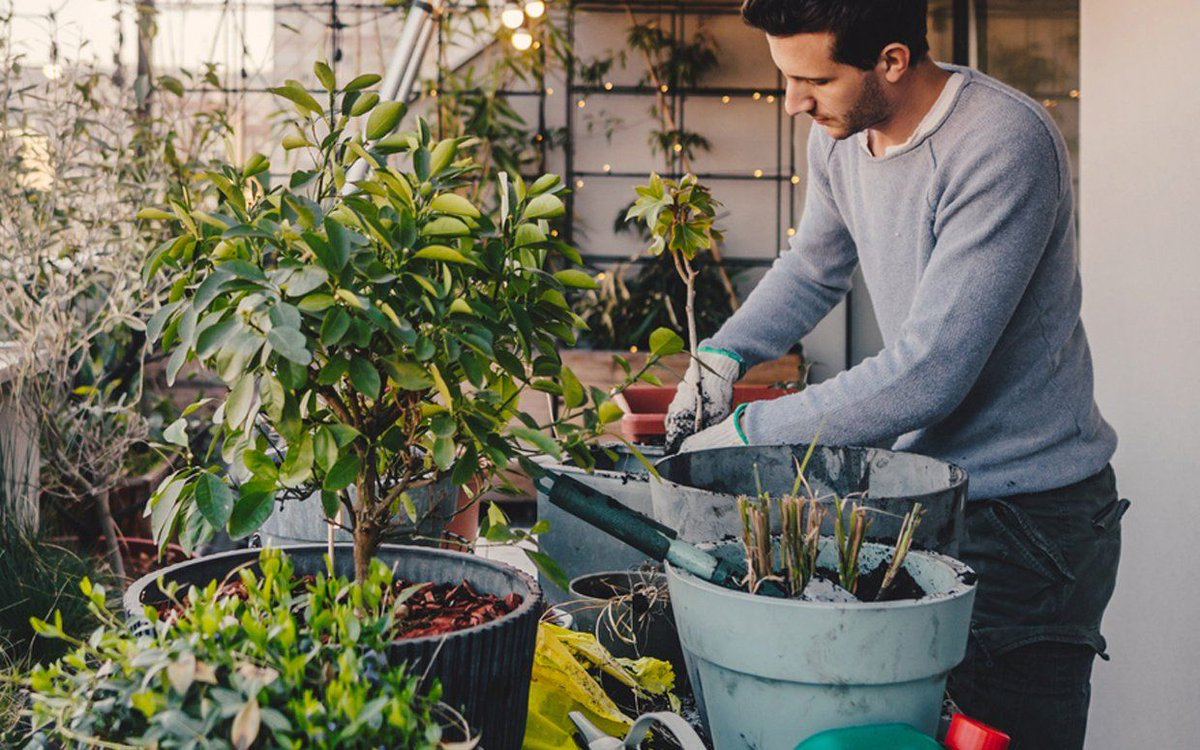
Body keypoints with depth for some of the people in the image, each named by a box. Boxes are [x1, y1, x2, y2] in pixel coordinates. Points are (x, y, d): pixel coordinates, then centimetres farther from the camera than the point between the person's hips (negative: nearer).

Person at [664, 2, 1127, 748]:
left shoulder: (1003, 147, -25)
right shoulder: (840, 135, 0)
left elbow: (928, 375, -28)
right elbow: (814, 267, 20)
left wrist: (748, 430, -21)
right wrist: (724, 354, 4)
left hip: (1030, 517, -7)